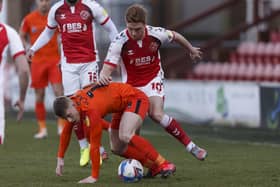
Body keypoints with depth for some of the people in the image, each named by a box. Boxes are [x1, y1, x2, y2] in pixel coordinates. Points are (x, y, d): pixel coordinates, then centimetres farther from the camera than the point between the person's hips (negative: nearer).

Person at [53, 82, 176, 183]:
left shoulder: (90, 110, -34)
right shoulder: (70, 104, -9)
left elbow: (94, 145, -31)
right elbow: (66, 132, 10)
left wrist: (94, 177, -26)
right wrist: (60, 159, 12)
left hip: (135, 99, -10)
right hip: (122, 105, 10)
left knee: (125, 136, -32)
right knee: (117, 148, 4)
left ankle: (165, 165, -28)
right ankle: (155, 167, 10)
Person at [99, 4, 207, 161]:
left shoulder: (156, 34, -18)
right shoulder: (120, 41, -23)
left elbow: (175, 36, 4)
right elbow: (108, 67, -24)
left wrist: (191, 49, 23)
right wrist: (103, 77, -50)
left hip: (153, 79, -1)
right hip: (131, 85, 1)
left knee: (157, 114, -24)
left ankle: (191, 146, -15)